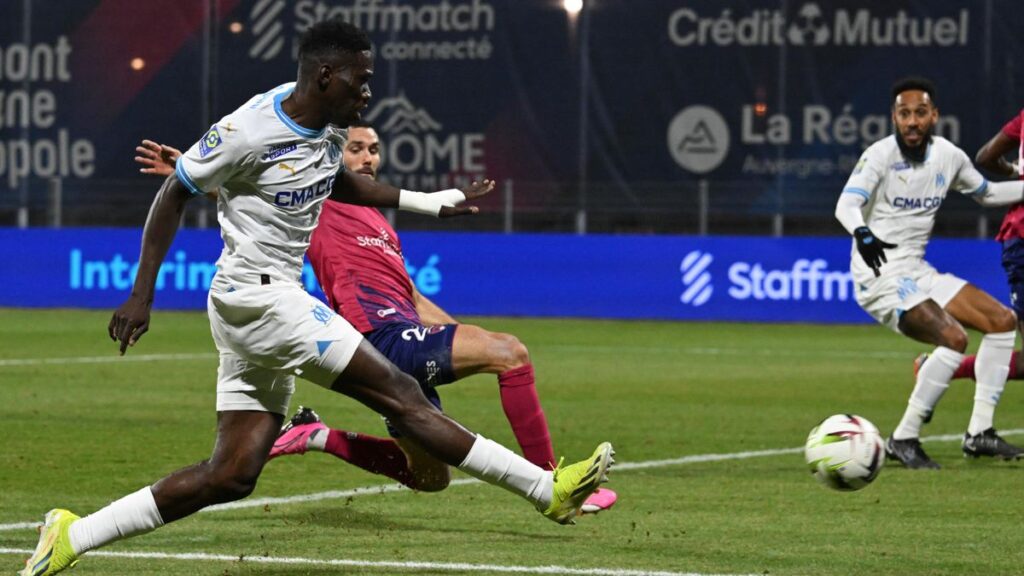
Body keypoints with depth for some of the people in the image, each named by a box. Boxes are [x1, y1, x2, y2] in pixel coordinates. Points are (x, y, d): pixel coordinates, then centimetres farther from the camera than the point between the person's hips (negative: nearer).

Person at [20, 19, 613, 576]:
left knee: (231, 475, 6)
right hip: (258, 295, -10)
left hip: (279, 300, 10)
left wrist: (425, 201, 22)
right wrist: (142, 294, -9)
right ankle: (547, 488, -9)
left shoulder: (329, 122, 8)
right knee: (400, 394, -11)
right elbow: (174, 195, -8)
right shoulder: (249, 130, -17)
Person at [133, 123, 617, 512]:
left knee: (430, 478, 15)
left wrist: (458, 335, 23)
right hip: (381, 335, -9)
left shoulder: (378, 224, 28)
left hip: (407, 337, 9)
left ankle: (318, 436, 23)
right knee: (510, 352, -21)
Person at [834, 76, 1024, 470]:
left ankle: (979, 433, 9)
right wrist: (863, 234, -52)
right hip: (880, 275, -8)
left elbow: (987, 193, 24)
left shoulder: (949, 156, 5)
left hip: (917, 272, 8)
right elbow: (846, 204, -31)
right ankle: (903, 440, -19)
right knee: (953, 337, -26)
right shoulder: (881, 155, -16)